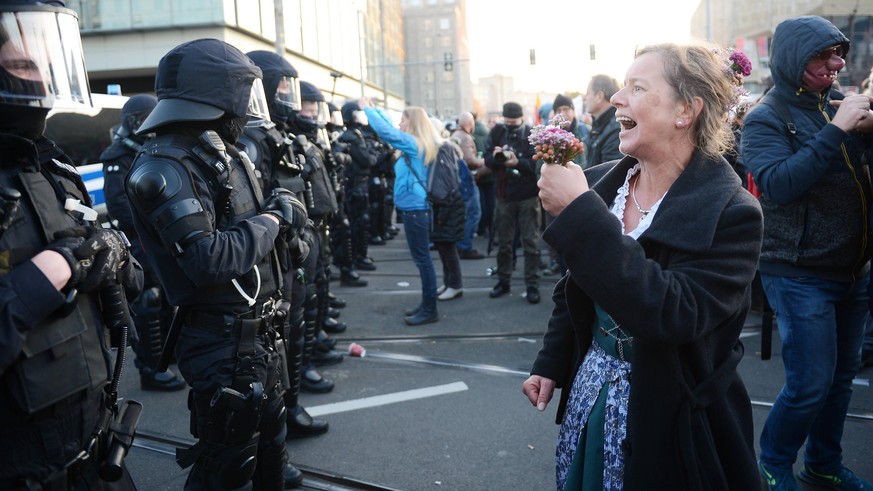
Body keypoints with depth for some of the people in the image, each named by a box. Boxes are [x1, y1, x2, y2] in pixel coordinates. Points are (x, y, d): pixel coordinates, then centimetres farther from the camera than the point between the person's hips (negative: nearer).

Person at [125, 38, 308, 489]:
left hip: (256, 330, 9)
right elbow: (209, 260, -29)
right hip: (221, 341, -9)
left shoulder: (226, 155, 9)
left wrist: (279, 210, -8)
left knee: (270, 425, 28)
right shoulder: (165, 169, -20)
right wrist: (270, 222, -15)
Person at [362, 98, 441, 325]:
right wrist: (374, 109, 23)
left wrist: (367, 109, -9)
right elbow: (392, 130, 22)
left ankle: (430, 310, 0)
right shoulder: (423, 144, 13)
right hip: (417, 206, 10)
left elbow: (386, 131, -21)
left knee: (422, 257, -5)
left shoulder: (414, 144, -13)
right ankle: (427, 304, 22)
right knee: (422, 257, 14)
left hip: (414, 208, -10)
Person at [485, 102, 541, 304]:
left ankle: (532, 285, 9)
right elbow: (487, 159, 0)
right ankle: (503, 281, 25)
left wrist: (518, 162, -32)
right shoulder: (497, 133, 1)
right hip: (504, 195, 3)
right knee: (504, 242, 12)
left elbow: (537, 163, -16)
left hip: (528, 196, -3)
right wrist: (495, 156, -22)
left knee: (530, 242, 2)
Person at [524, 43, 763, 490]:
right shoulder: (599, 182, -3)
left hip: (668, 419, -5)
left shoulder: (732, 214, -19)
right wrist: (549, 365, 9)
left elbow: (671, 314, -33)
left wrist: (580, 214, -33)